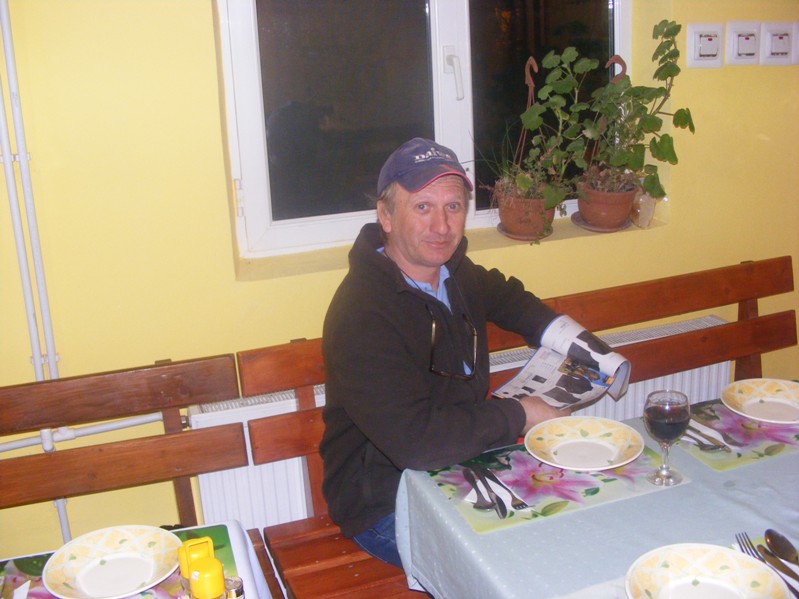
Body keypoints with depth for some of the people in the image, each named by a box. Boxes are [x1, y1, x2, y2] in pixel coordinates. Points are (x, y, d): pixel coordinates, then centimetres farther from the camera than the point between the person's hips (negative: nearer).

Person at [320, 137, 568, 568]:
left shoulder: (453, 270, 0)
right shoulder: (362, 313, -27)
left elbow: (503, 297, 23)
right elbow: (417, 441, -31)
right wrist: (519, 415, -19)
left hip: (459, 463, 8)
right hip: (387, 504, -8)